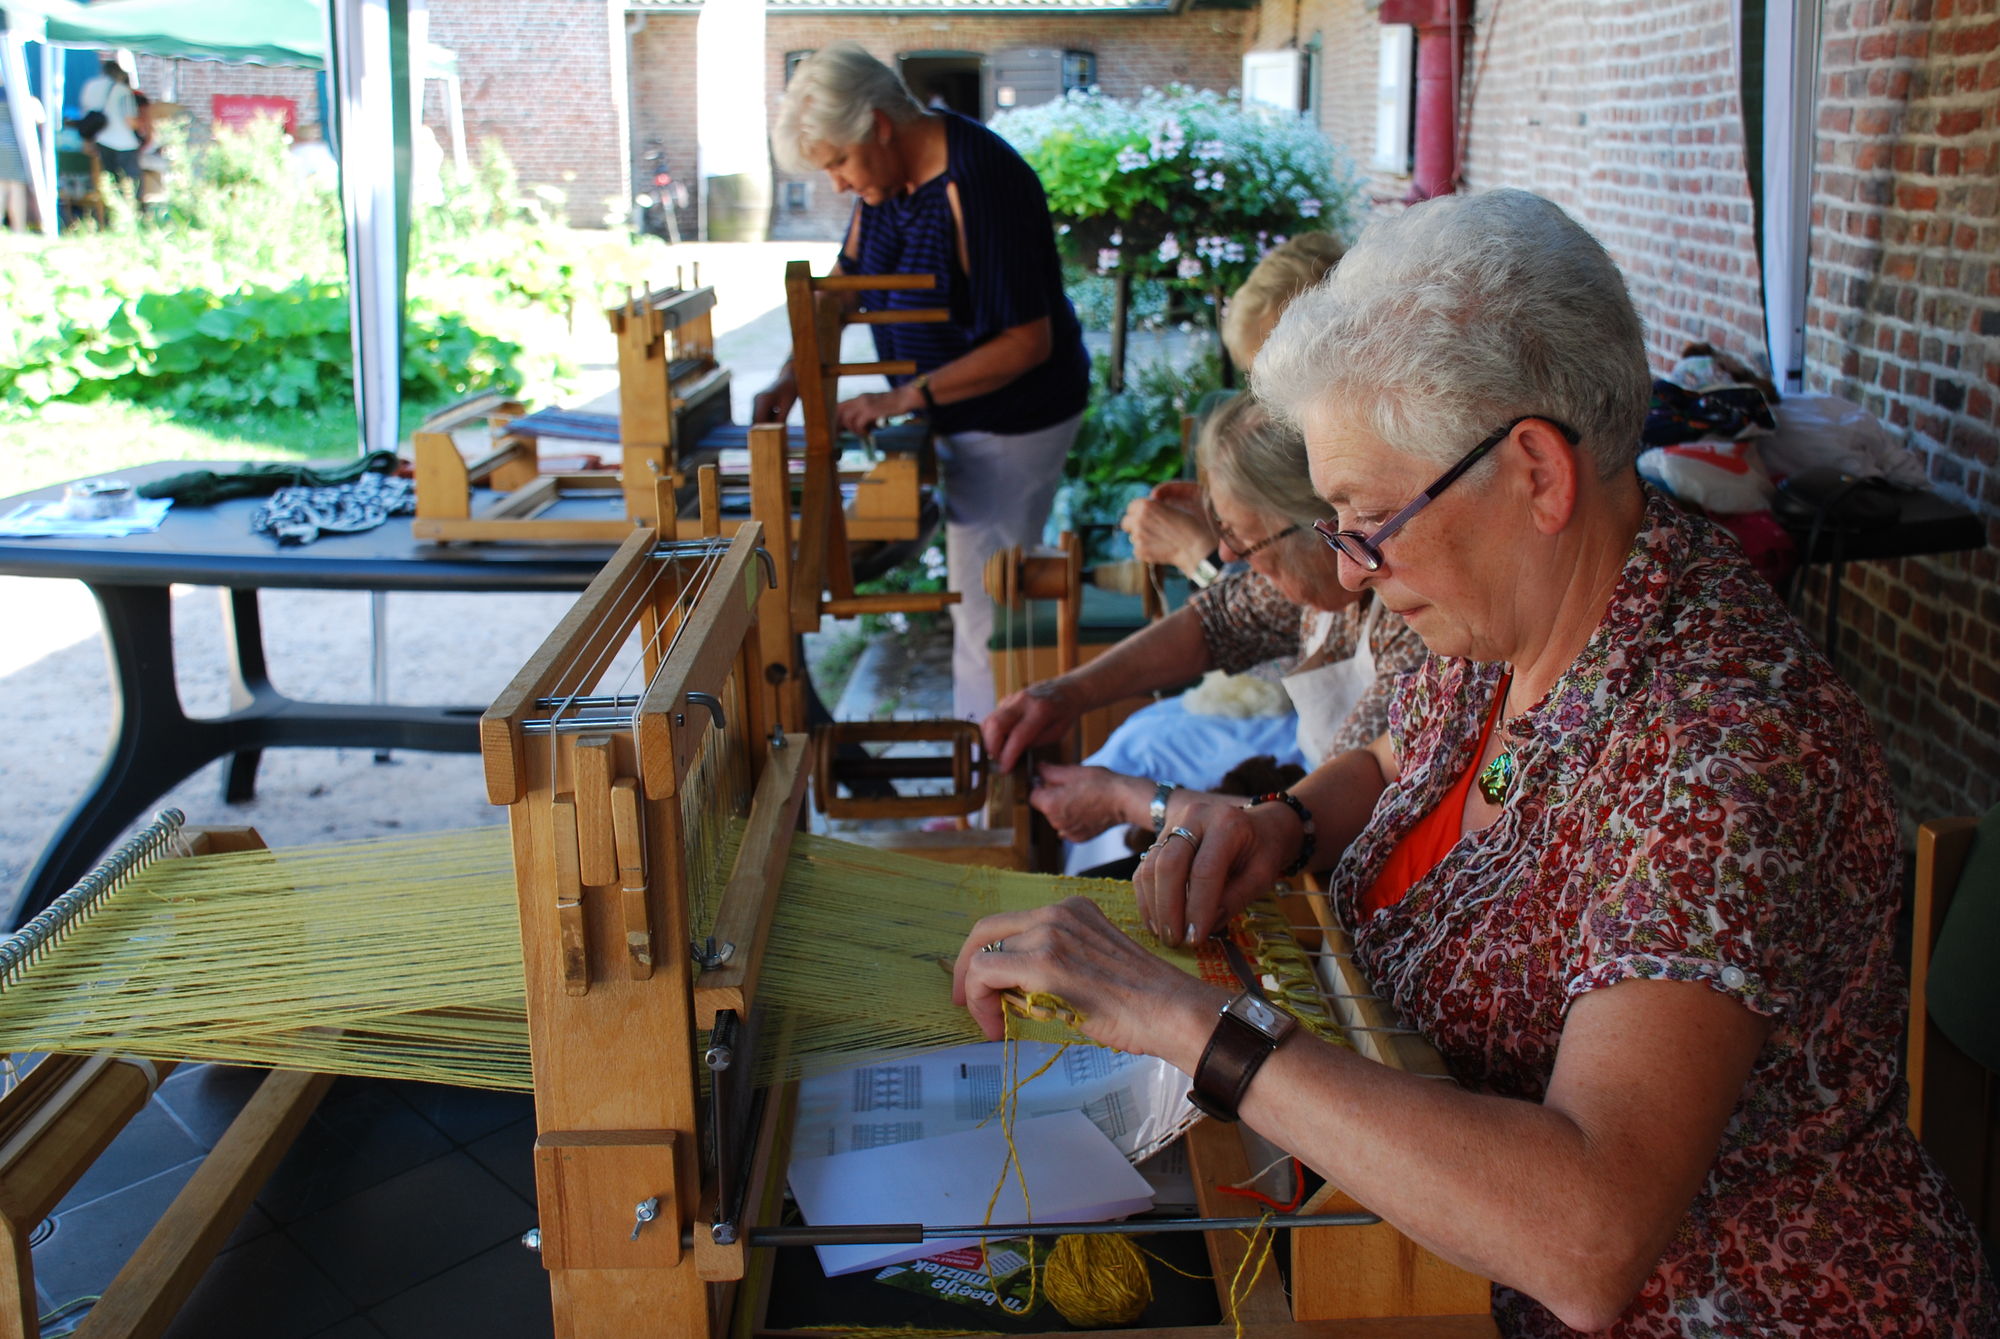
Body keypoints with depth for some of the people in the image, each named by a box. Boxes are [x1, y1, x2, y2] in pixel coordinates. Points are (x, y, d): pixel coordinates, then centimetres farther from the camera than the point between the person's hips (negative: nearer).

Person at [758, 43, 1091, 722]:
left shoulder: (974, 184, -27)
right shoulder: (889, 174, 0)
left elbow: (1028, 342, -28)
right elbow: (847, 280, 12)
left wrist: (904, 397, -27)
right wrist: (793, 375, -2)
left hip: (1011, 420, -9)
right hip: (955, 413, 9)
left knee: (983, 608, -2)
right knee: (979, 584, 18)